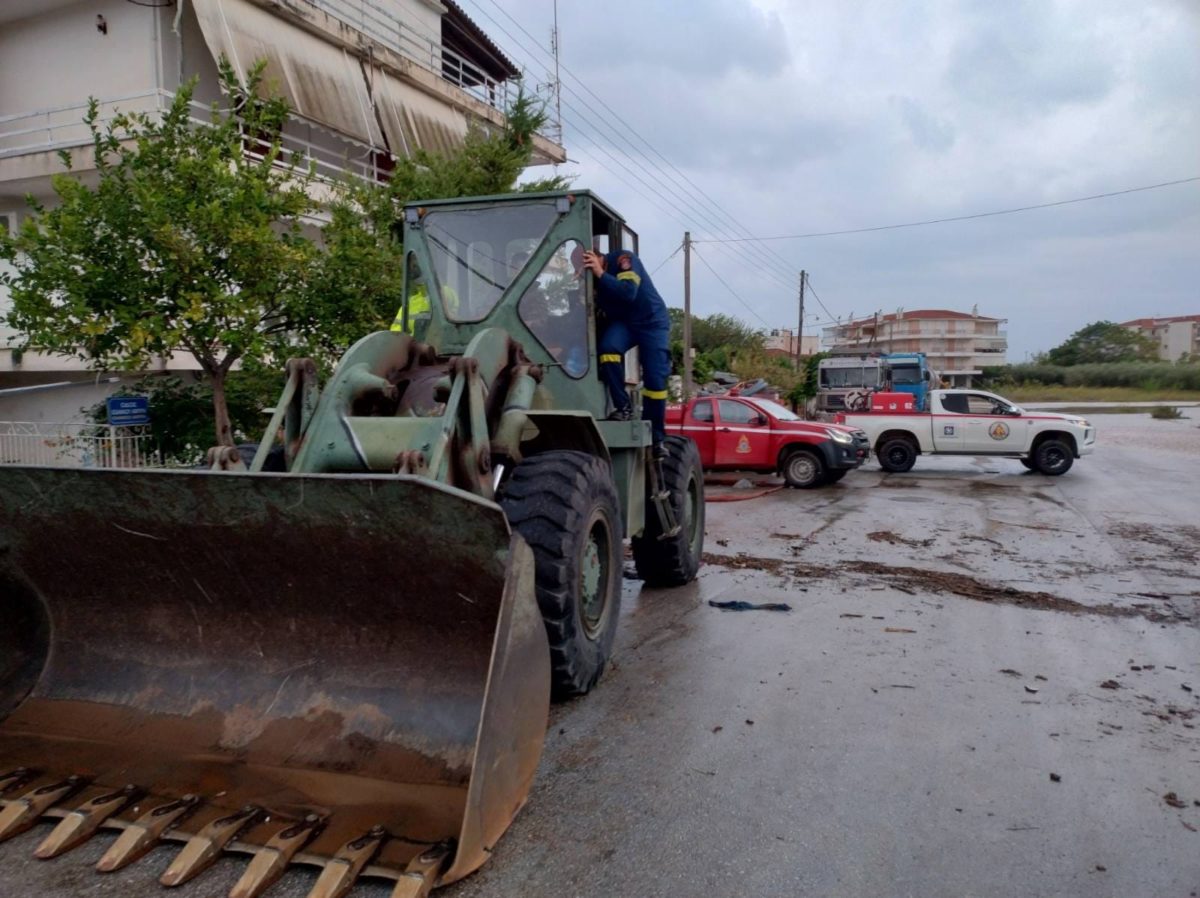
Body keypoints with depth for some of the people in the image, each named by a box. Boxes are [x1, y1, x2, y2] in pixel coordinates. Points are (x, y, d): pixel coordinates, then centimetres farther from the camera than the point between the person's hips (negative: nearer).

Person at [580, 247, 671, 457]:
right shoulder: (592, 278, -3)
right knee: (608, 346, -31)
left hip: (651, 321, -4)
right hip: (622, 322, 4)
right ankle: (623, 407, -21)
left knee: (655, 379, -10)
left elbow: (628, 292, -36)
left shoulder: (623, 259, -20)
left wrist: (601, 273, -38)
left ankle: (656, 437, 2)